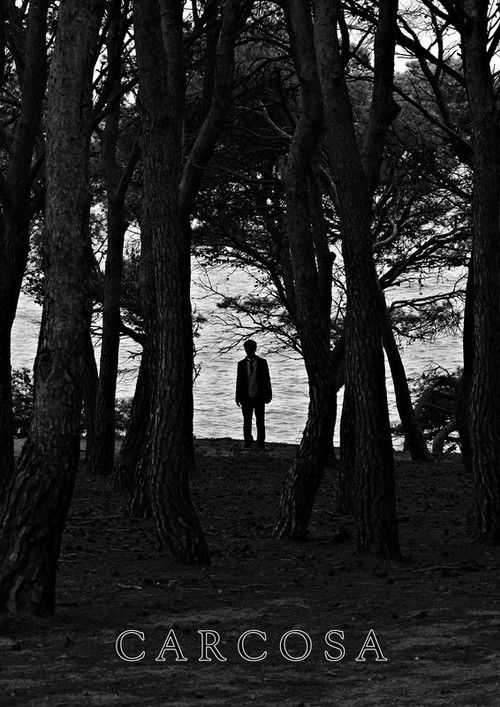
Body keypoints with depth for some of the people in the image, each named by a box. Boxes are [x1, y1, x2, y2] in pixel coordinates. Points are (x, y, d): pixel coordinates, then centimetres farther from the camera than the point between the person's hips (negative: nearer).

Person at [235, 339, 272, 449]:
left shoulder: (262, 362, 3)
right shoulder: (241, 364, 5)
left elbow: (267, 379, 4)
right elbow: (239, 381, 6)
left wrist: (268, 395, -1)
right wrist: (238, 397, 2)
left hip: (259, 397, 0)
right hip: (246, 398, 0)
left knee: (260, 421, 5)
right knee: (247, 421, 4)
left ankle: (260, 443, 12)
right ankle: (248, 442, 11)